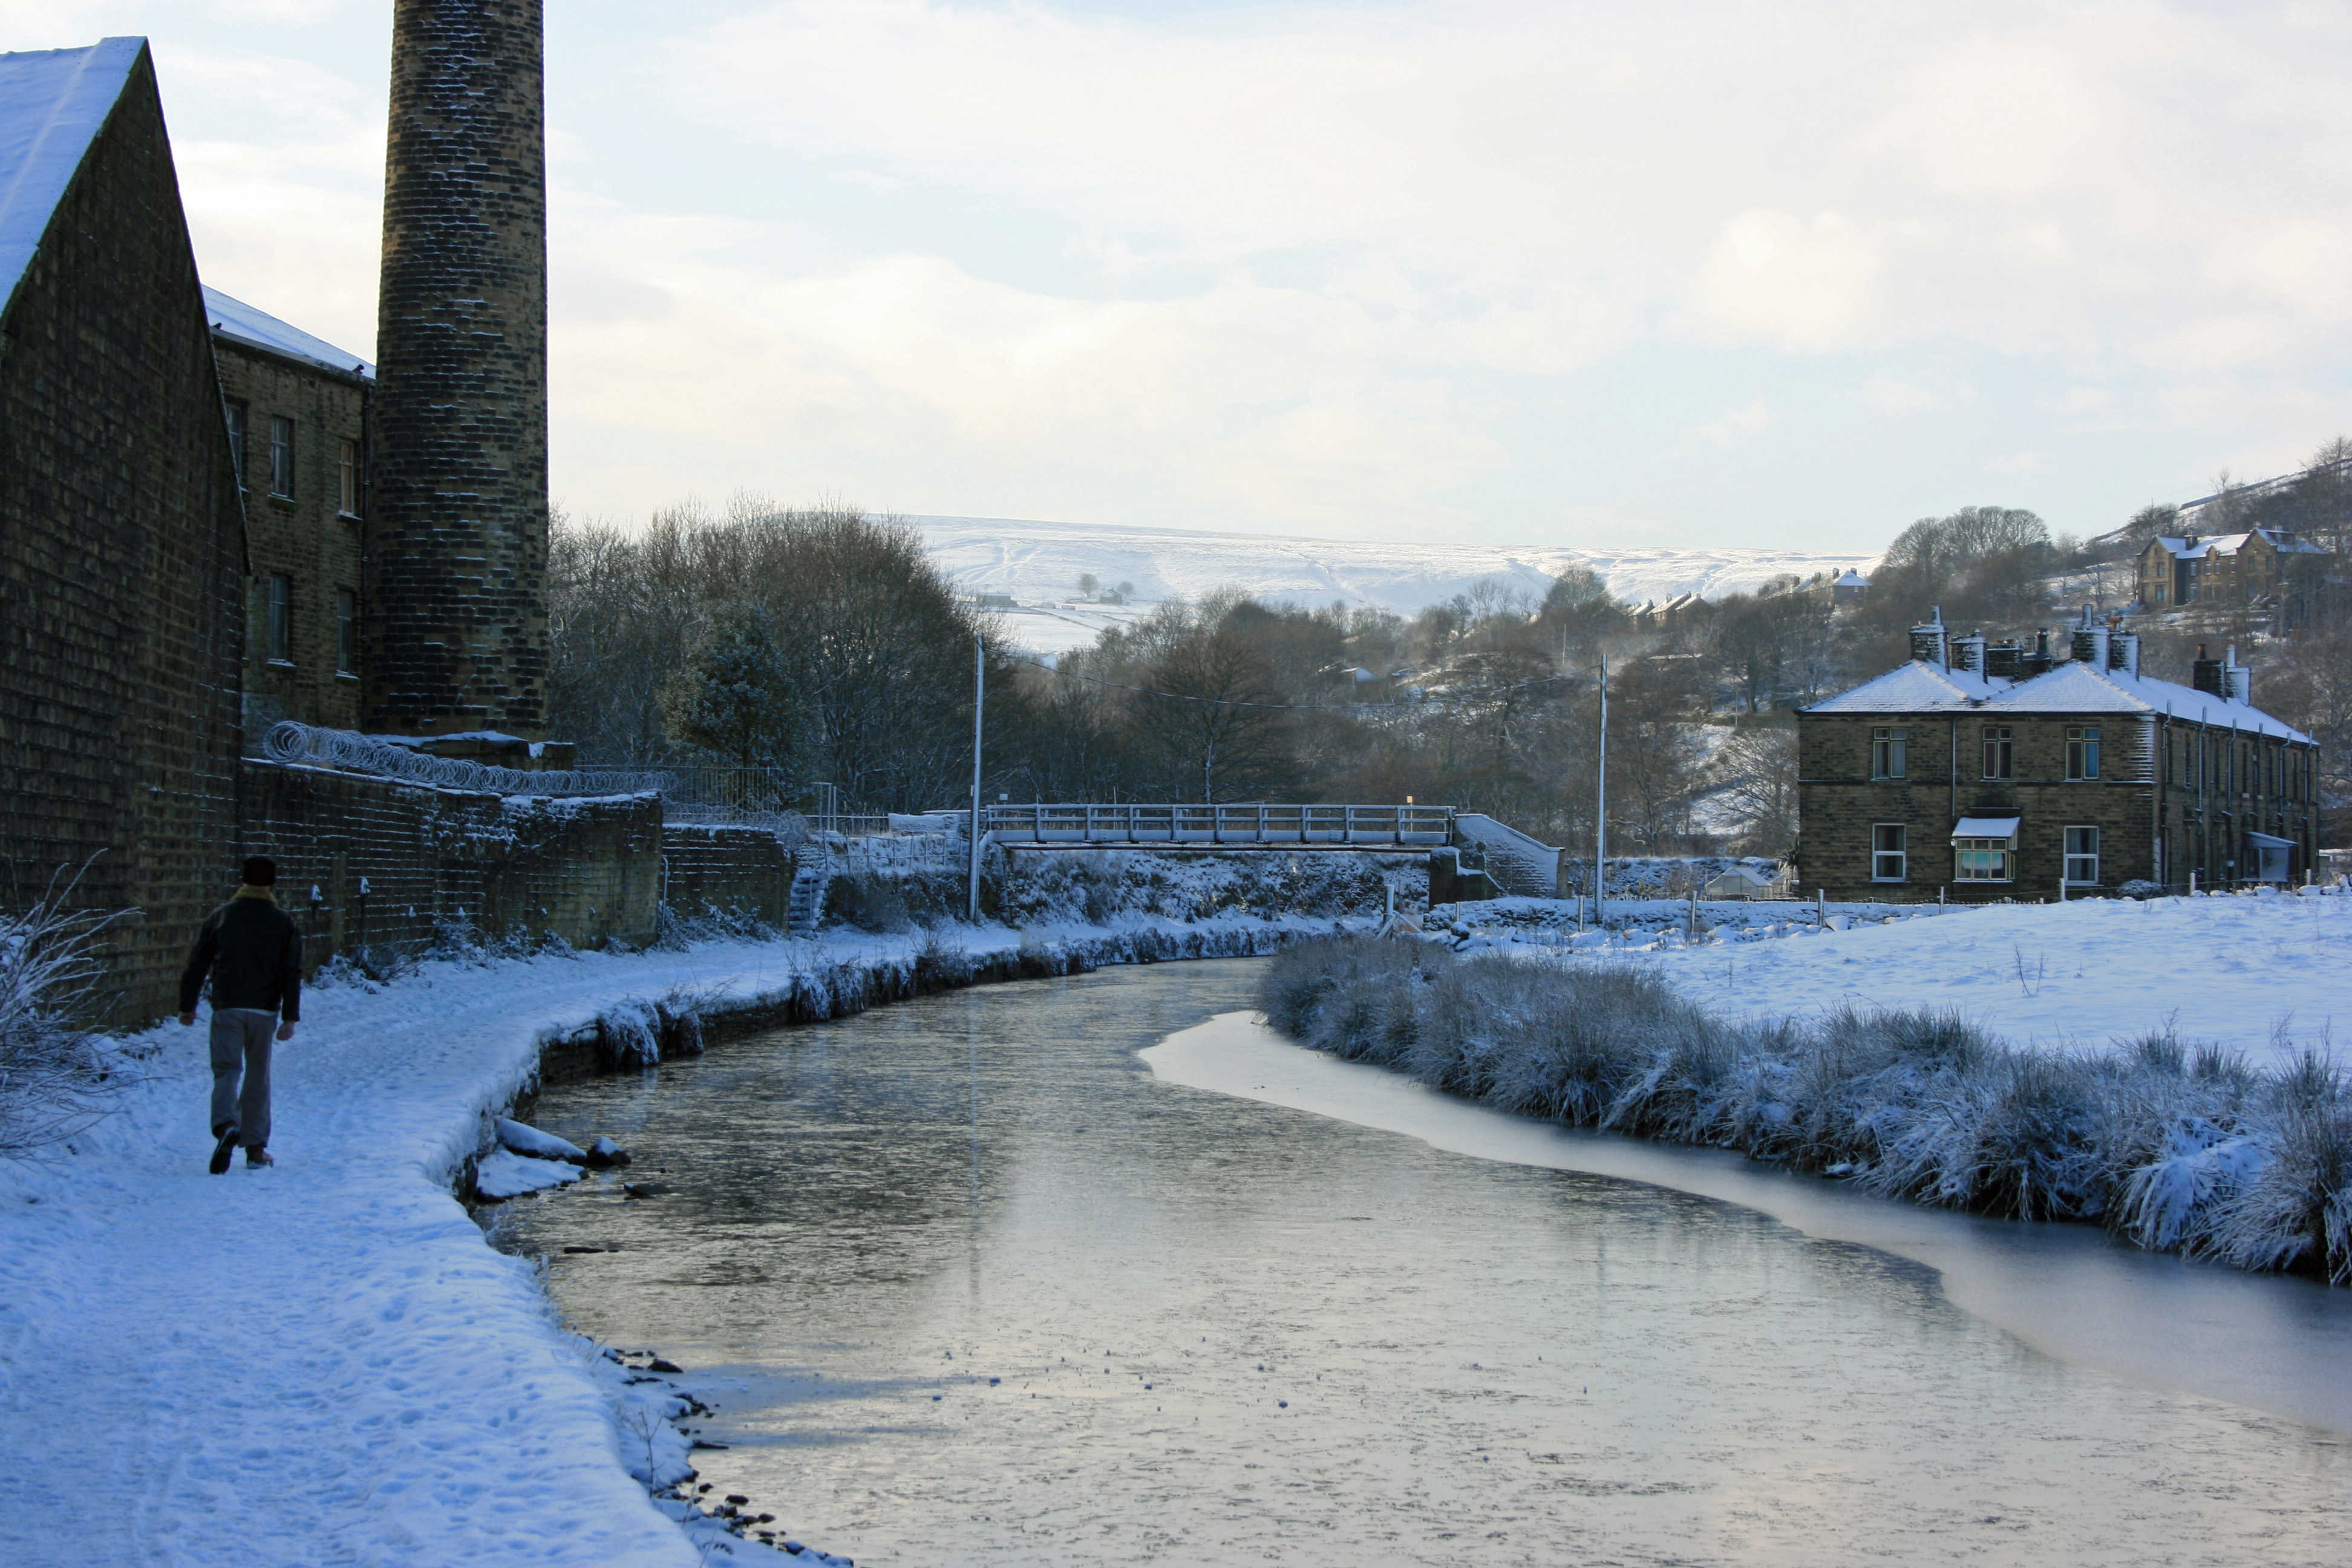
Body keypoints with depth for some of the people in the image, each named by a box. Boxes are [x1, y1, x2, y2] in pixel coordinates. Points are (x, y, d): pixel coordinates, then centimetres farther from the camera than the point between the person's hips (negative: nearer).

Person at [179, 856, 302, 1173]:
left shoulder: (220, 917, 6)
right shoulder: (284, 922, 3)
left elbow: (197, 965, 6)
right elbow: (292, 973, -2)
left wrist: (187, 1006, 13)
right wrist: (290, 1018, -3)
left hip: (226, 1007, 0)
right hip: (264, 1011, 0)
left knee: (227, 1070, -2)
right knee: (258, 1076, 11)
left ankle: (226, 1125, -32)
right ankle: (256, 1148, 12)